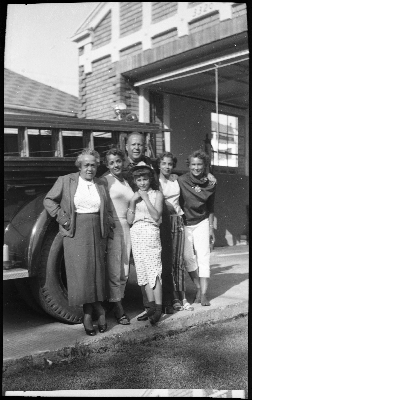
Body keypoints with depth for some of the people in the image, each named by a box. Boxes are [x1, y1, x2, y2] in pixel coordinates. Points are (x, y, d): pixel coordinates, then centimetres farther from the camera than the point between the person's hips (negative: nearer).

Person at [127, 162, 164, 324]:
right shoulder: (134, 196, 14)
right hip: (136, 234, 5)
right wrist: (133, 202, -4)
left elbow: (156, 216, -10)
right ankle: (151, 306, 14)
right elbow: (129, 220, 8)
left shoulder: (157, 194, 3)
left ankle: (158, 308, -8)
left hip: (151, 233, -5)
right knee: (143, 272, 6)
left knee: (154, 271, -11)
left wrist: (146, 198, -11)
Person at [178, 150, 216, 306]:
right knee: (187, 257, -4)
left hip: (201, 223, 1)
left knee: (203, 256, -6)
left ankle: (203, 293, -1)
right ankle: (199, 287, 16)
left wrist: (211, 227, 9)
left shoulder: (209, 184, 0)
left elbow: (210, 208, 10)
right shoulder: (181, 180, -9)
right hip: (184, 223, -1)